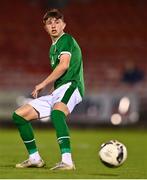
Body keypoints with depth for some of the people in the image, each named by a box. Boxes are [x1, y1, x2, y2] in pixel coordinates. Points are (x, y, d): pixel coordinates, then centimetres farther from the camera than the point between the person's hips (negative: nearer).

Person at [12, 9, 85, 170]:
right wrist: (50, 88, 18)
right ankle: (35, 158, 14)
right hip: (57, 92, 10)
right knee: (19, 115, 8)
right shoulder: (53, 48, 25)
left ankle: (67, 161, -53)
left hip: (70, 86, -10)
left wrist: (44, 84, -13)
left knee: (57, 111, -42)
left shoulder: (66, 40, -3)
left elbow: (64, 65, -18)